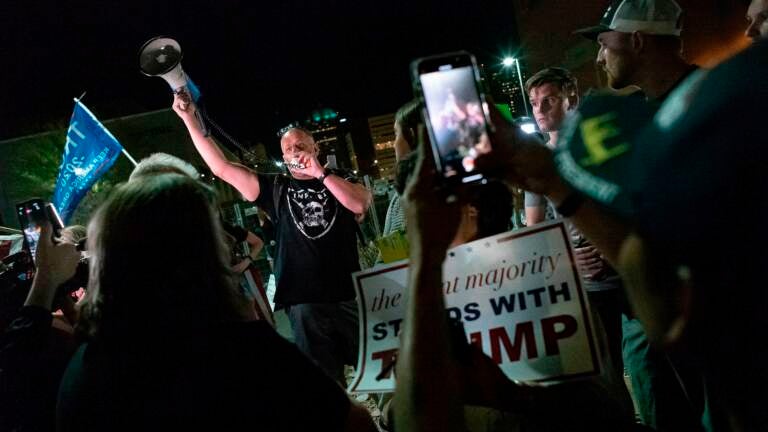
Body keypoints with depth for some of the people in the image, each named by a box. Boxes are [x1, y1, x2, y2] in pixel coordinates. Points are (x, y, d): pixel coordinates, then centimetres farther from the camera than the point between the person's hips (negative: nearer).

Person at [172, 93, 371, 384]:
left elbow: (361, 204, -12)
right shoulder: (276, 190, 8)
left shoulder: (339, 181, 9)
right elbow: (221, 167, 4)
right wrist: (189, 119, 0)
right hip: (304, 301, 0)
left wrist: (320, 173, -15)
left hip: (350, 296, 0)